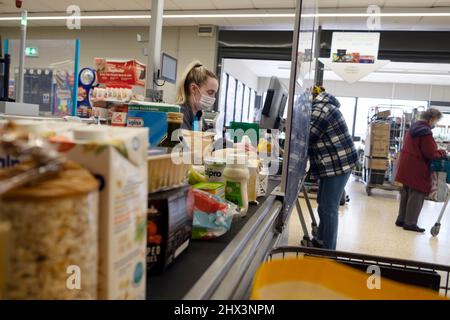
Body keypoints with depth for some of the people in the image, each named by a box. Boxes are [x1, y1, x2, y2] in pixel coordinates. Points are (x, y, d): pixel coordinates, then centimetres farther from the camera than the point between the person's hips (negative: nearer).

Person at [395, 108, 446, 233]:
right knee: (417, 195, 0)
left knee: (406, 194, 15)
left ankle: (401, 219, 23)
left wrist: (437, 152, 17)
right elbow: (430, 153, -19)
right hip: (417, 169, -9)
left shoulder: (413, 128, 12)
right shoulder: (425, 132, -18)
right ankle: (410, 223, 6)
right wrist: (442, 153, 0)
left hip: (406, 167, 9)